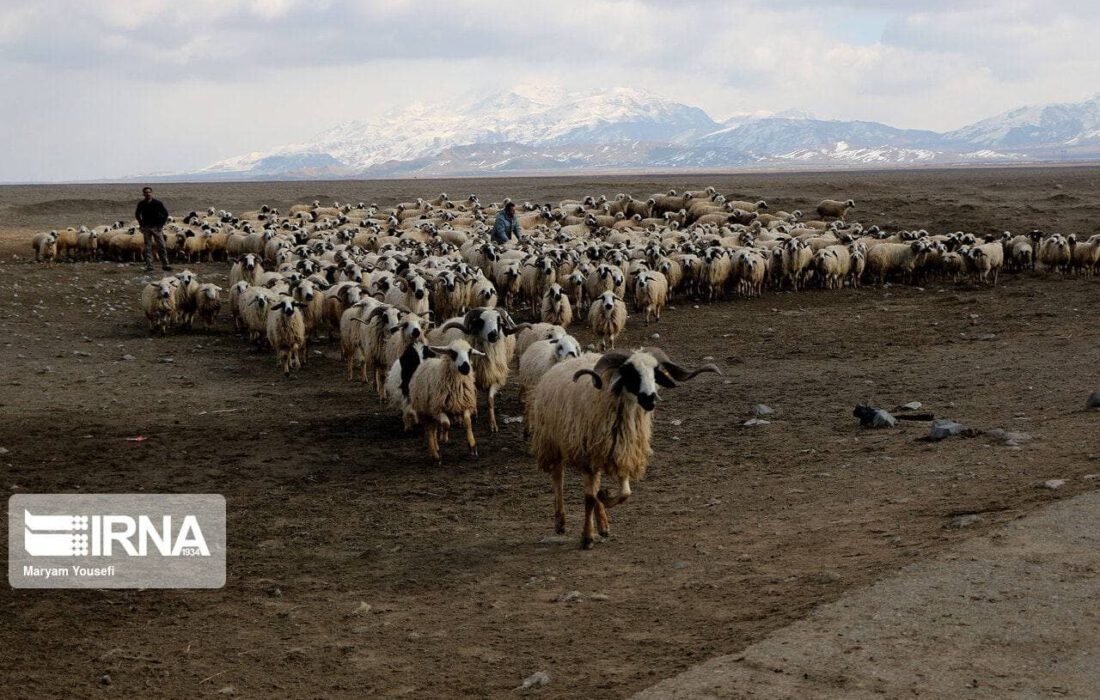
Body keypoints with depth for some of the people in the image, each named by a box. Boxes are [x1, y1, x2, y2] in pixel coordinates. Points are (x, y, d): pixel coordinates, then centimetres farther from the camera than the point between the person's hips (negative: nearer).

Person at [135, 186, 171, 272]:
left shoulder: (158, 203, -3)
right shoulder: (141, 204, 2)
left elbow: (165, 213, 5)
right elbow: (137, 214, 18)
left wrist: (161, 224, -1)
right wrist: (141, 224, 8)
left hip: (157, 227, -1)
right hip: (146, 228, 1)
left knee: (162, 247, -4)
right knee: (148, 248, 2)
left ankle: (165, 264, 1)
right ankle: (149, 266, 4)